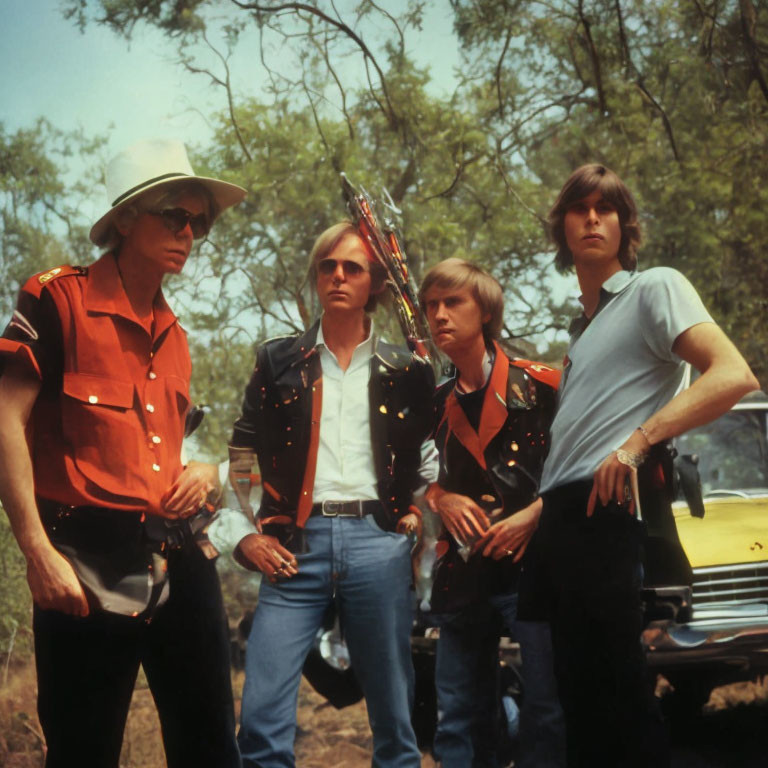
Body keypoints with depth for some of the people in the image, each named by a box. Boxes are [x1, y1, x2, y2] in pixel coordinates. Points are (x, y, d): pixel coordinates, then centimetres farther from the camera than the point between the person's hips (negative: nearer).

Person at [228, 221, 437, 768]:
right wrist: (247, 533, 3)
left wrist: (416, 517, 6)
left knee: (394, 717, 3)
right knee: (263, 717, -8)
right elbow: (242, 455, 13)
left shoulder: (406, 372, 12)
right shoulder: (279, 362, 13)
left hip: (377, 544, 0)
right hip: (297, 544, 0)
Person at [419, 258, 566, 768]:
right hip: (463, 572, 5)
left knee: (547, 712, -7)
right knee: (461, 721, 7)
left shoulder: (538, 385, 0)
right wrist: (441, 498, 5)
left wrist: (533, 515, -13)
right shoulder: (438, 404, 15)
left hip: (533, 562, -5)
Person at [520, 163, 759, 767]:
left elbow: (734, 377, -15)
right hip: (562, 518, 9)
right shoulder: (584, 327, 25)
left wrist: (637, 443, -21)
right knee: (581, 694, 10)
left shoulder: (654, 288, 2)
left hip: (602, 513, -9)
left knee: (614, 690, -11)